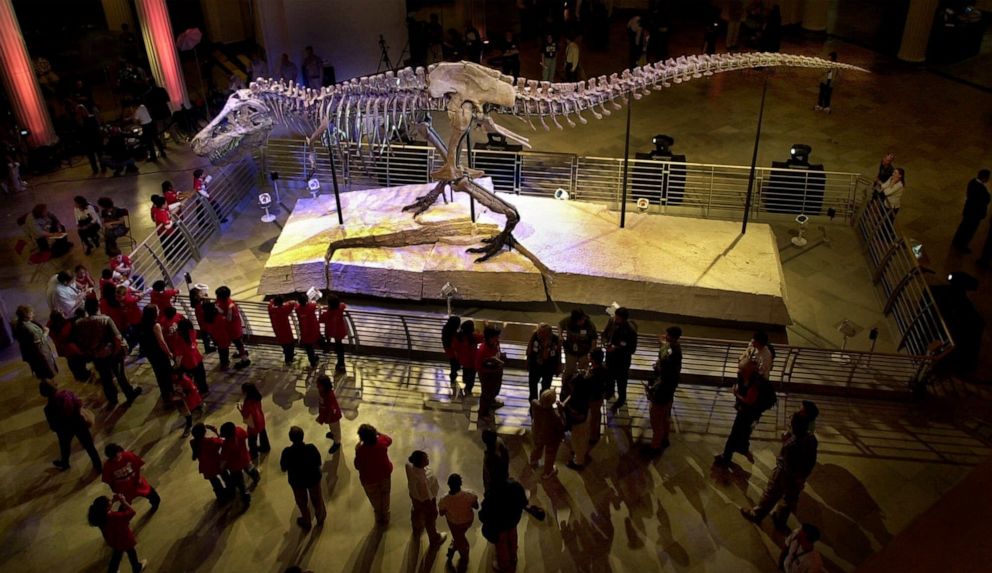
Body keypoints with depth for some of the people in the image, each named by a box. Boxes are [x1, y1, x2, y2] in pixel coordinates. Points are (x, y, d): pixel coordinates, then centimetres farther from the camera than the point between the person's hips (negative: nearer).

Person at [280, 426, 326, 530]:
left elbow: (283, 468, -13)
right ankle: (320, 518, 52)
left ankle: (306, 522, 50)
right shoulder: (311, 448, -30)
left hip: (297, 481, 0)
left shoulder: (287, 452, -31)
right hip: (313, 478, 1)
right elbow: (318, 463, -14)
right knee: (317, 499, 28)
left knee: (302, 502, 27)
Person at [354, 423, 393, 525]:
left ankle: (379, 519, 47)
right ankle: (385, 518, 47)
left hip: (369, 480, -3)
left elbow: (357, 466, -17)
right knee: (385, 497, 28)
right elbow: (389, 440, 3)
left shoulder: (361, 450, -33)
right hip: (385, 474, 3)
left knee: (376, 501, 24)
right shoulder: (381, 441, -22)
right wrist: (378, 433, 7)